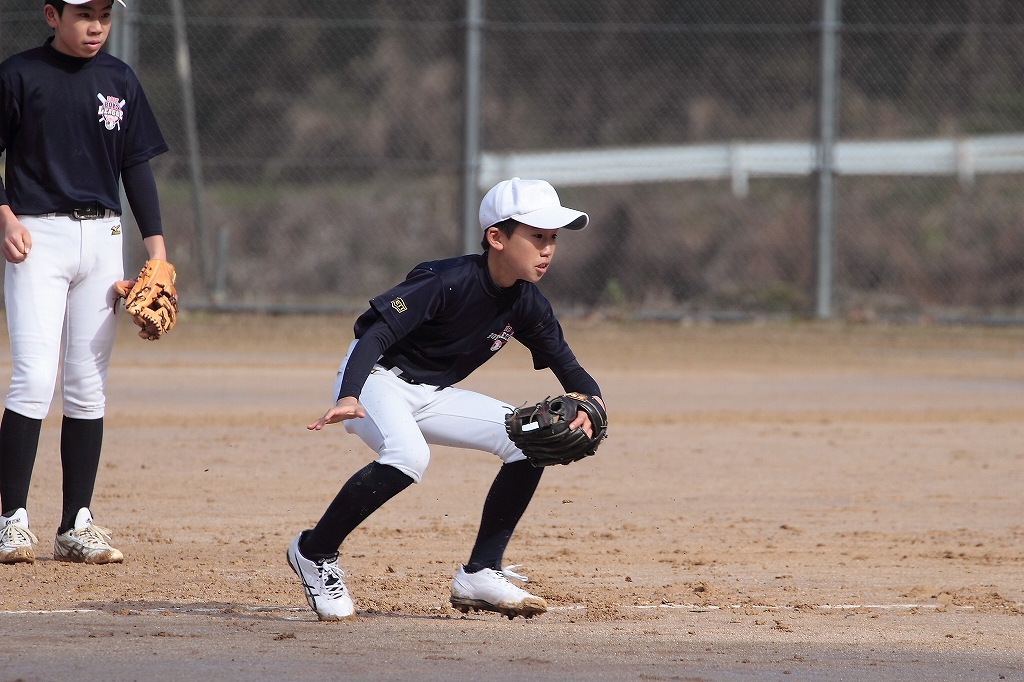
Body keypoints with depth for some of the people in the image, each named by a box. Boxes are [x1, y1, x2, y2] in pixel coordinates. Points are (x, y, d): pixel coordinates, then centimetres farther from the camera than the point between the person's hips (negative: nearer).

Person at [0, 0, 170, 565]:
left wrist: (156, 243, 7)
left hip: (102, 237, 4)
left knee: (87, 388, 4)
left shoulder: (119, 80, 11)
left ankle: (76, 525, 7)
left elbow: (136, 164, 14)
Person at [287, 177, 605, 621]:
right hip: (376, 380, -8)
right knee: (408, 455, -36)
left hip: (431, 396, 8)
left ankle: (479, 576, -1)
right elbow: (376, 334, -33)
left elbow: (566, 365, 4)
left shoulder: (527, 304, -4)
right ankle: (314, 552, -16)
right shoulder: (448, 282, -26)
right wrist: (349, 398, -49)